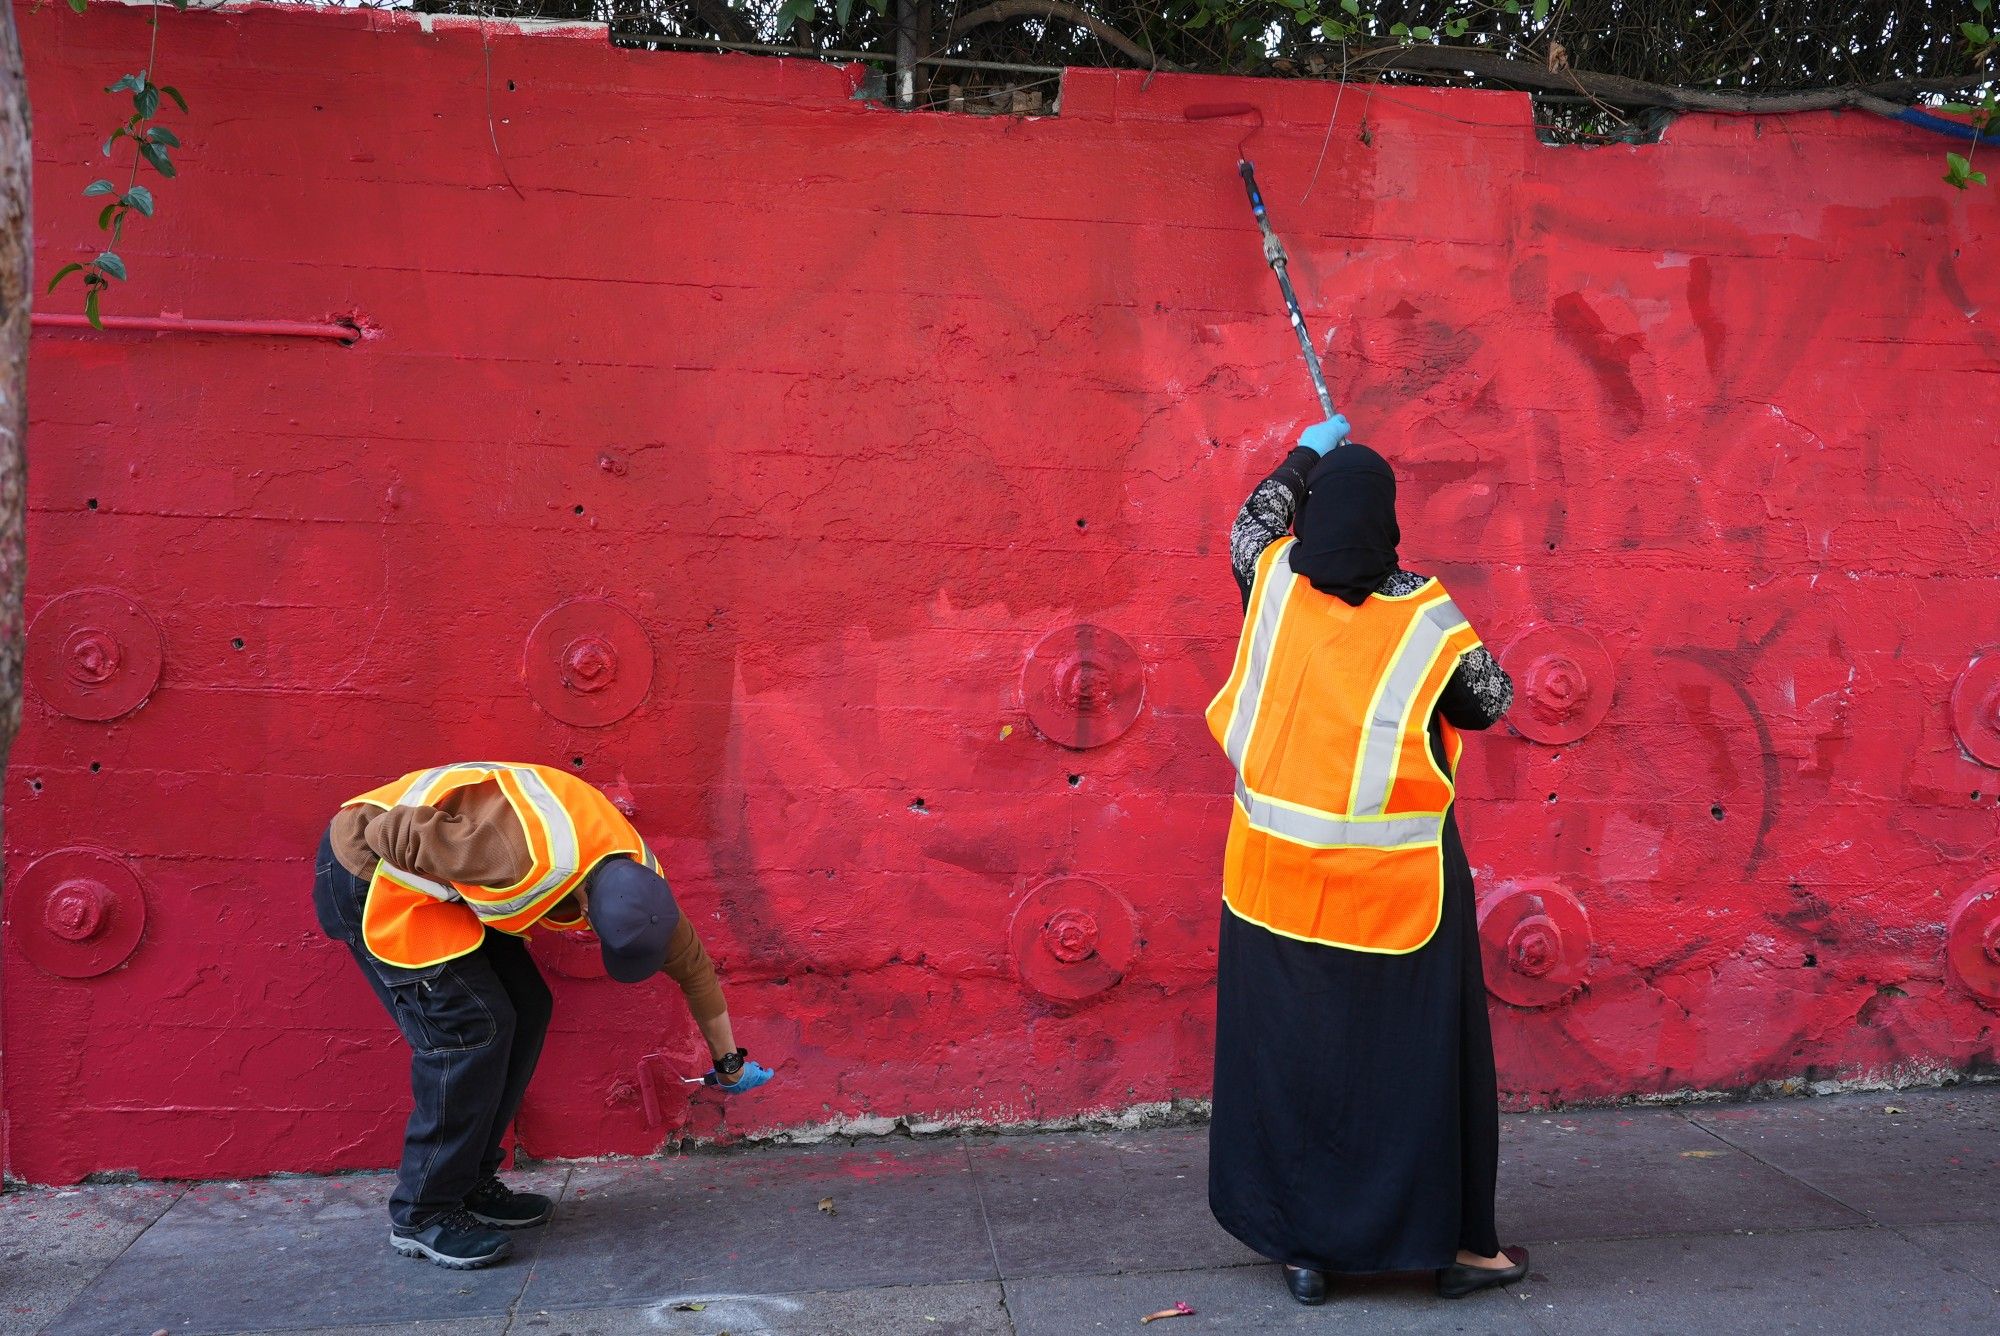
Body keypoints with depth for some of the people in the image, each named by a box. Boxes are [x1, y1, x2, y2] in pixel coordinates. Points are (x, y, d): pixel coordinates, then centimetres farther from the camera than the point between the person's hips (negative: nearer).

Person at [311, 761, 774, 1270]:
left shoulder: (639, 878, -9)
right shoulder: (529, 863, -37)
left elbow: (692, 964, 7)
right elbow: (390, 832, -31)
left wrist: (729, 1061, 17)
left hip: (443, 887, 9)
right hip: (372, 874, -8)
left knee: (525, 1012, 4)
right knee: (470, 1028, -13)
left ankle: (469, 1184, 17)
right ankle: (421, 1216, 0)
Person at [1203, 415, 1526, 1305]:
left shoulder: (1276, 583, -4)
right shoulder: (1426, 617, -12)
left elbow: (1251, 524, 19)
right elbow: (1492, 702, 4)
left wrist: (1307, 454, 30)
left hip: (1280, 881, 3)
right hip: (1394, 889, -2)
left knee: (1291, 1055, 12)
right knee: (1417, 1056, 9)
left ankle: (1301, 1244, 22)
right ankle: (1456, 1245, 22)